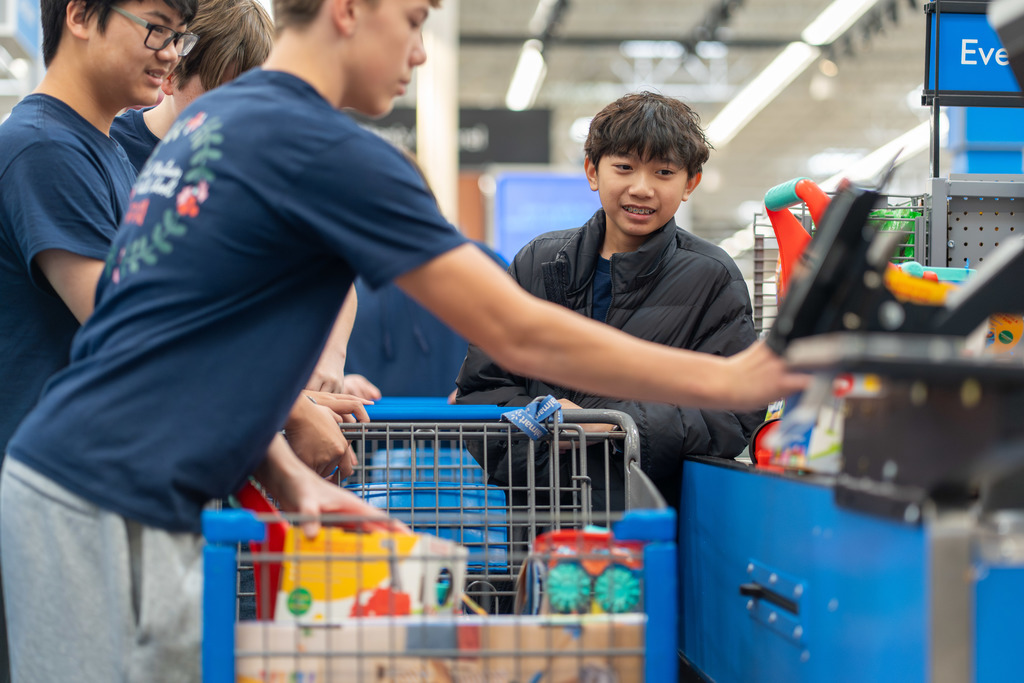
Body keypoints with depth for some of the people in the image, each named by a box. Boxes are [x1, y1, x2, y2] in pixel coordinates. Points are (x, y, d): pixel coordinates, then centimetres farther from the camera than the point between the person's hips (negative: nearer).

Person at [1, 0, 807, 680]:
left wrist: (286, 475, 4)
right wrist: (730, 381, -5)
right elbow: (521, 335, -14)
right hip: (108, 503, -9)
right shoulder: (330, 151, -15)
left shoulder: (207, 119, 14)